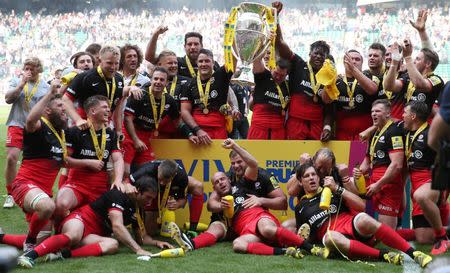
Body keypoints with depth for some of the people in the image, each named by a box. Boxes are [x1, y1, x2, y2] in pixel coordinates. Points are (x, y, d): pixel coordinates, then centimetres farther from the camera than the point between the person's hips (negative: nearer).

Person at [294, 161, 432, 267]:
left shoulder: (331, 190, 18)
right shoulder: (301, 208, 22)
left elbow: (361, 206, 6)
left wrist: (337, 189, 1)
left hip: (352, 226, 1)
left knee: (363, 220, -37)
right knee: (330, 237, -39)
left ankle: (414, 253, -39)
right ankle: (384, 256, -45)